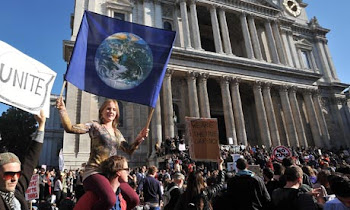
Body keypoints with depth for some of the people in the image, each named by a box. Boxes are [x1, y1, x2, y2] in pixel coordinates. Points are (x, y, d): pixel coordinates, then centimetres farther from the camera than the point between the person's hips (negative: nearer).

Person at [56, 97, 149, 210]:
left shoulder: (117, 133, 19)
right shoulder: (95, 126, 1)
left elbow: (129, 150, 17)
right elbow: (70, 128, -9)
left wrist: (140, 137, 2)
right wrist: (62, 109, -21)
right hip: (94, 172, -7)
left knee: (134, 199, 1)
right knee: (110, 200, -34)